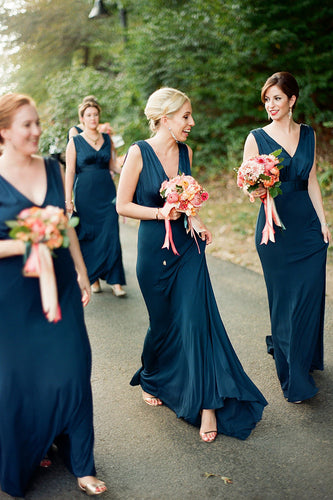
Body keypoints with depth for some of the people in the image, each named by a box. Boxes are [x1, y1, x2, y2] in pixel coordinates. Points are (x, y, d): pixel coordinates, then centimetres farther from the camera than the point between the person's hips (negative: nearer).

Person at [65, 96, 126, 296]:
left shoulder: (107, 139, 11)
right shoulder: (75, 141, 2)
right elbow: (70, 171, -2)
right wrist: (68, 199, -7)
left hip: (107, 191, 2)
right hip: (85, 193, -2)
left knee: (111, 234, -5)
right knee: (89, 236, 3)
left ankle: (115, 281, -1)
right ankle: (93, 278, 17)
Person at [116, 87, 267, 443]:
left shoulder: (185, 152, 5)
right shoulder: (139, 152, -10)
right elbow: (123, 205, -9)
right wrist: (161, 213, -19)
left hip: (188, 246, 4)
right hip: (154, 249, -3)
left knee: (196, 318, -4)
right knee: (163, 322, 10)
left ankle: (207, 404, 5)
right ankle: (151, 379, 40)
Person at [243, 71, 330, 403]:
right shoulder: (257, 138, -2)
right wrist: (256, 190, -26)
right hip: (275, 227, -3)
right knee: (285, 298, 3)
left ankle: (304, 356, 33)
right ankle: (294, 379, 17)